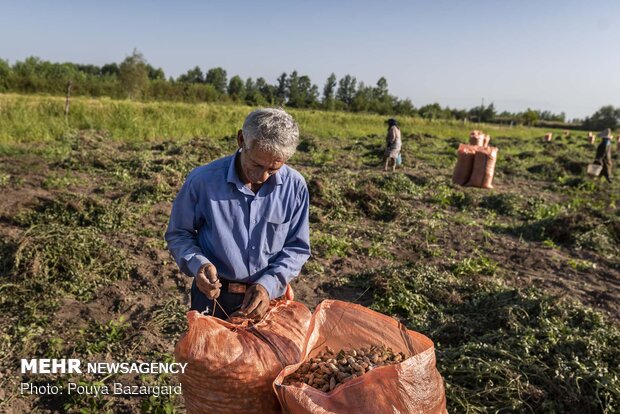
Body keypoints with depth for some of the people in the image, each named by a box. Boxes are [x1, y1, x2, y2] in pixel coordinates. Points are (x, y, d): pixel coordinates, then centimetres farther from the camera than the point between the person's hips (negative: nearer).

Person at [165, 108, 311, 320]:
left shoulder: (295, 186, -13)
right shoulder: (203, 180, -16)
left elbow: (297, 247, -4)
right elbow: (178, 234, -3)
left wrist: (269, 284, -18)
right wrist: (197, 264, -21)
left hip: (270, 297, 1)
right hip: (213, 297, -1)